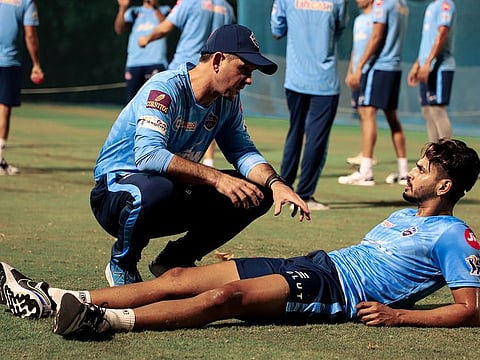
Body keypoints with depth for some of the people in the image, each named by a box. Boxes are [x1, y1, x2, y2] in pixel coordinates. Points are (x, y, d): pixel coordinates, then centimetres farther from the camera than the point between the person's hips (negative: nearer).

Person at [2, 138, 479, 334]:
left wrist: (398, 315, -19)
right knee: (179, 278, -6)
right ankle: (44, 299, -14)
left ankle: (106, 320, -49)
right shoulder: (403, 216, 29)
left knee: (225, 297, -32)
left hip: (337, 291, -8)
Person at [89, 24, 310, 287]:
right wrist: (216, 178, -42)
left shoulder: (227, 101, 1)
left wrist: (275, 183, -19)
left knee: (258, 193, -5)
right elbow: (148, 155, -37)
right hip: (117, 189, -7)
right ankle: (122, 265, -10)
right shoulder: (165, 89, -23)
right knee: (157, 188, -42)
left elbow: (243, 152, 2)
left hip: (177, 193, 8)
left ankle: (176, 260, 8)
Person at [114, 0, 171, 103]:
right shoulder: (134, 12, 20)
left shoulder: (164, 10, 13)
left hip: (156, 62, -3)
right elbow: (119, 29, 4)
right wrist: (122, 8, -8)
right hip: (134, 63, 3)